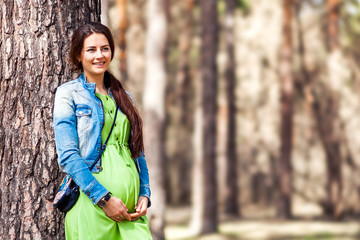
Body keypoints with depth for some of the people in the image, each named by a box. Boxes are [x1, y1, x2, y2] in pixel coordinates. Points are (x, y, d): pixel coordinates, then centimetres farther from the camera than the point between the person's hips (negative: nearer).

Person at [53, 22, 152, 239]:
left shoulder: (121, 96, 18)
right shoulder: (69, 93, 2)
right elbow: (67, 156, -7)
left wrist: (144, 195, 4)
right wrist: (104, 198, -13)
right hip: (91, 203, -4)